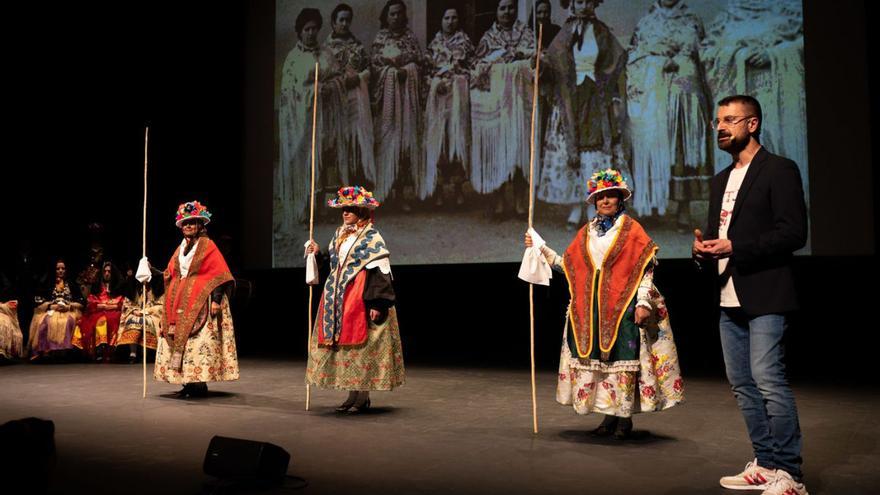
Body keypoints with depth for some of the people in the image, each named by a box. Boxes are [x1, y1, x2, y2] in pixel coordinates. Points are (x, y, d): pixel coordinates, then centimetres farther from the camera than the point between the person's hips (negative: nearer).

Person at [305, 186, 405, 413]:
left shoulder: (371, 237, -8)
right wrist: (319, 252, 5)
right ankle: (353, 395, 16)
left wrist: (377, 304, -20)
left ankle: (363, 397, 6)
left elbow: (380, 272, -14)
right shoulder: (340, 234, 15)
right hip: (338, 299, 7)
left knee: (360, 345, -4)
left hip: (360, 298, -7)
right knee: (343, 344, 8)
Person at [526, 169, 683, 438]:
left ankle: (624, 417, 5)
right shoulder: (586, 233, 14)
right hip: (590, 309, 5)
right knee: (596, 358, 4)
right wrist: (541, 248, 11)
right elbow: (567, 264, 14)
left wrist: (642, 303, -14)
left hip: (622, 307, -4)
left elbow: (646, 269, -5)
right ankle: (609, 416, 14)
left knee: (621, 359, -5)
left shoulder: (632, 230, 0)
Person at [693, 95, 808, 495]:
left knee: (767, 377, -13)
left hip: (764, 296, -8)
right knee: (742, 383, 10)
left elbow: (794, 232, -13)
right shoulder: (720, 180, 19)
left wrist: (734, 247, -21)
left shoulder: (779, 170, -4)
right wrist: (703, 247, 1)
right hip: (729, 298, 8)